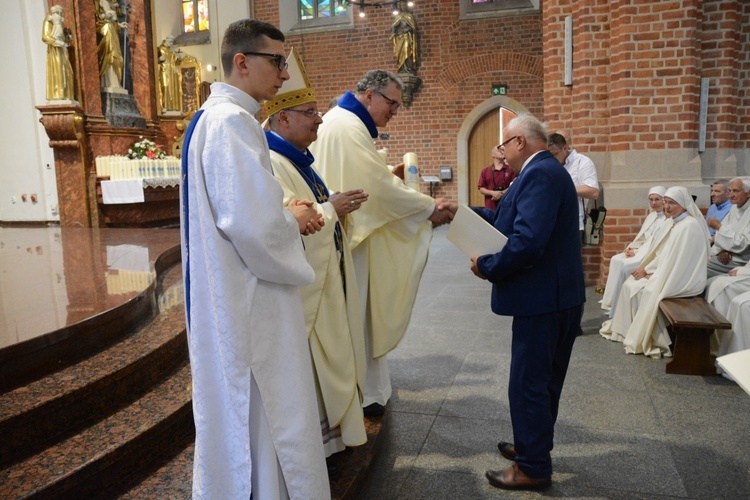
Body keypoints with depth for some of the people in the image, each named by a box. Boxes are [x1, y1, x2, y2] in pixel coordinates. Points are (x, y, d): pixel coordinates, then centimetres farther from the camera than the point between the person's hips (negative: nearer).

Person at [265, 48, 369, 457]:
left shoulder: (299, 160, 14)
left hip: (321, 281, 11)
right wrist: (331, 210, -18)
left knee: (324, 363, 20)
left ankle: (326, 431, 36)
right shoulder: (272, 164, -19)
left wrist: (338, 206, 6)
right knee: (304, 365, 2)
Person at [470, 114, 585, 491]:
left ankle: (532, 468, 16)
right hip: (556, 295, 11)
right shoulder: (546, 171, 14)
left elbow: (527, 241, -30)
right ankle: (534, 446, 38)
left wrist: (487, 266, -17)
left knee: (527, 382, 1)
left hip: (543, 299, -11)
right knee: (543, 379, 21)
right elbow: (507, 219, 14)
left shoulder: (540, 174, -20)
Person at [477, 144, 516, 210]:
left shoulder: (511, 169, 6)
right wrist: (492, 193, -11)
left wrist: (502, 193, -13)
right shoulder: (485, 170, 10)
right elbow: (481, 189, 7)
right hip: (490, 206, 1)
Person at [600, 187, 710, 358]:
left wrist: (647, 270, -13)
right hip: (674, 274, 9)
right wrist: (648, 269, 0)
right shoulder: (678, 223, 12)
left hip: (685, 279, -9)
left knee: (648, 291, -20)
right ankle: (626, 330, 5)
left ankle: (646, 339, -6)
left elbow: (675, 258, -20)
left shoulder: (689, 225, -18)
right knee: (630, 285, -1)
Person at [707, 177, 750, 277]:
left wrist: (719, 227, -14)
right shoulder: (735, 207, 11)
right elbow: (722, 230, 10)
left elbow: (741, 245, -23)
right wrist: (721, 250, -11)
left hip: (740, 263, -8)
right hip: (725, 256, 8)